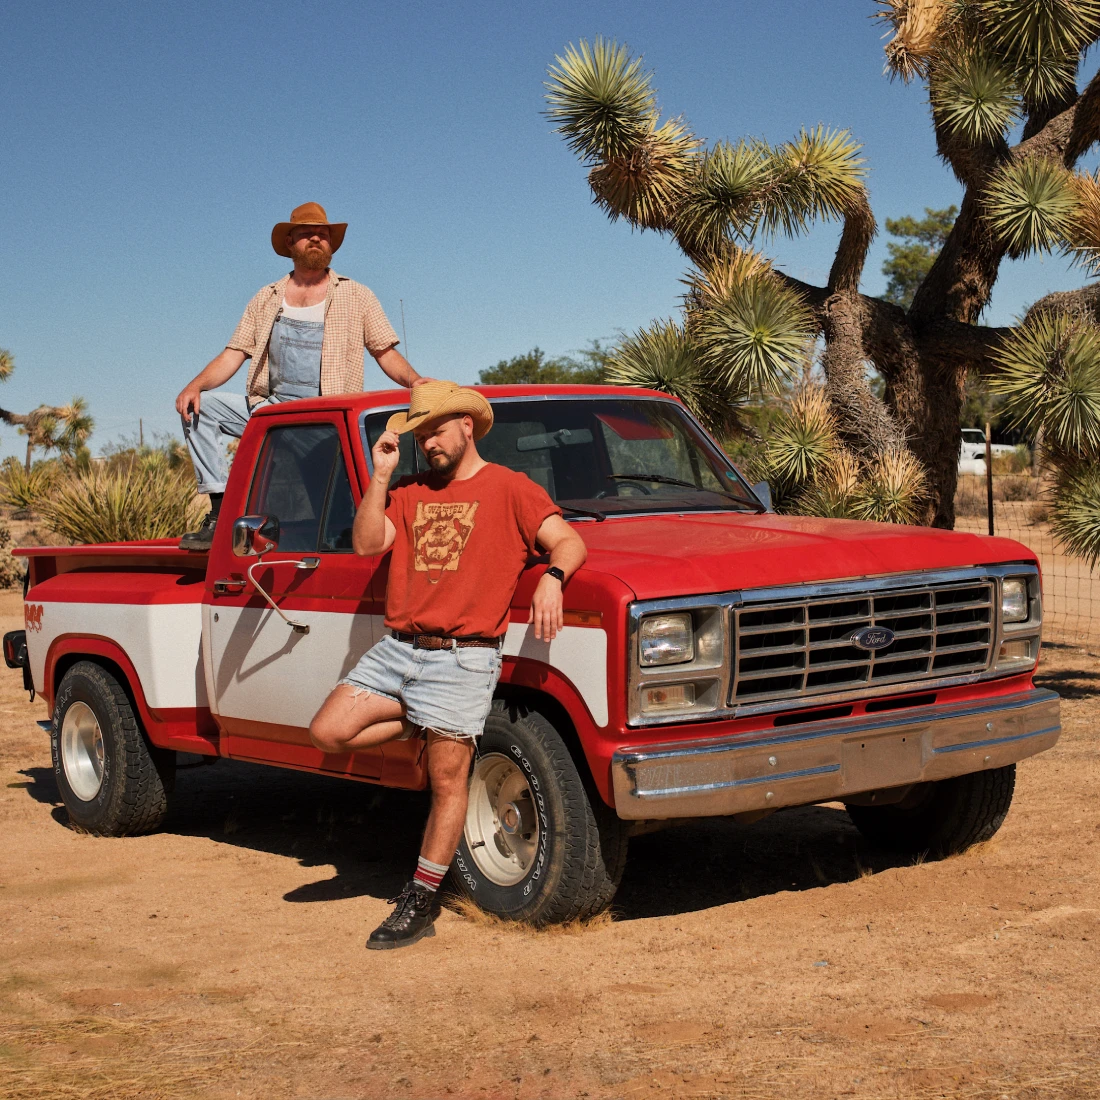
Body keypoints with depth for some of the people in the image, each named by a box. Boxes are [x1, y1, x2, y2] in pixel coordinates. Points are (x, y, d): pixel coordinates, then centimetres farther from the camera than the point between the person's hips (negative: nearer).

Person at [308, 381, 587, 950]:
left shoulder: (509, 488, 4)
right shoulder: (410, 493, 19)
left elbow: (569, 542, -5)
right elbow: (367, 544, 6)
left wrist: (552, 577, -26)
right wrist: (381, 476, 0)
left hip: (462, 657, -5)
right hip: (397, 648, 6)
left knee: (447, 780, -4)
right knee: (328, 732, -7)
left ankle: (420, 901, 7)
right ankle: (430, 723, 12)